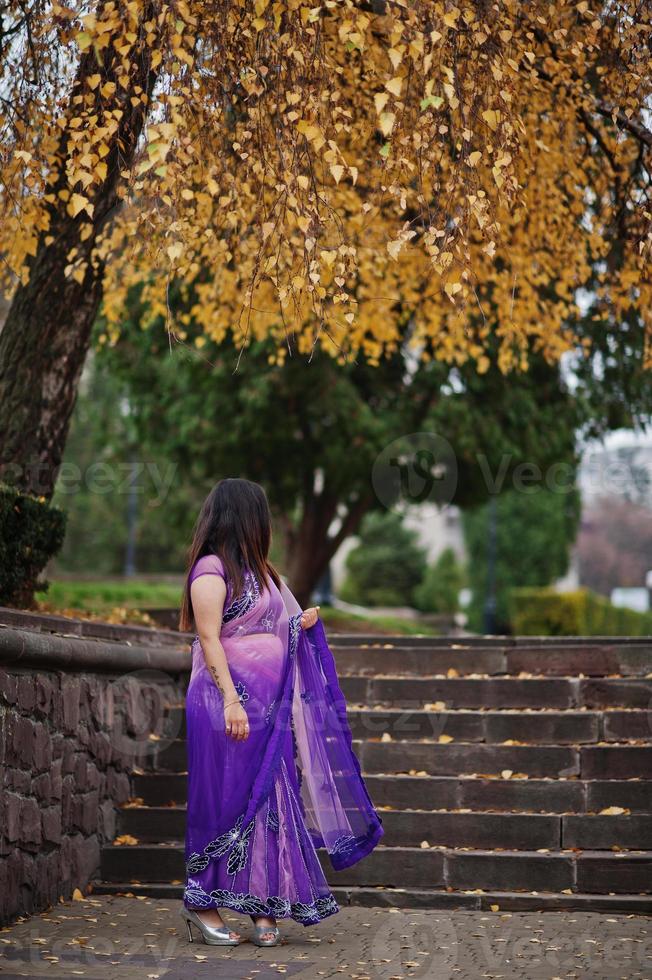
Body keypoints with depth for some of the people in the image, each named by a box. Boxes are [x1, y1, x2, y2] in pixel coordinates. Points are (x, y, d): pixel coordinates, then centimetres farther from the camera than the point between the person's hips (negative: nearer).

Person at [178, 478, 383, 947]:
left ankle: (264, 907, 8)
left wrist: (300, 626, 10)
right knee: (227, 799, -4)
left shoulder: (256, 571, 20)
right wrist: (230, 699, -22)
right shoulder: (212, 568, -8)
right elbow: (209, 638, -15)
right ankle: (202, 902, 8)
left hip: (269, 704, 8)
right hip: (230, 701, -8)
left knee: (269, 800, 4)